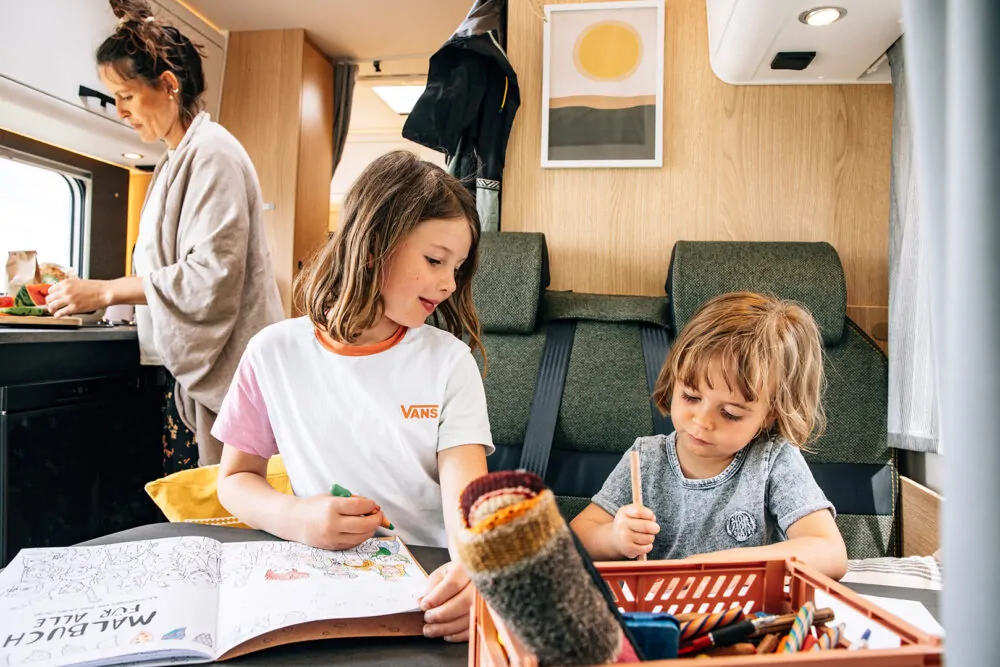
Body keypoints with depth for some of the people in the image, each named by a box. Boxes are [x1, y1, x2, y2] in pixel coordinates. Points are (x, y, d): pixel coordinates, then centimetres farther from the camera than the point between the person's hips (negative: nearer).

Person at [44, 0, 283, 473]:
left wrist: (107, 292, -14)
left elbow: (210, 275, -19)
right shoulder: (178, 159, 18)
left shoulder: (212, 152, -10)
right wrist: (101, 292, 11)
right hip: (188, 363, 9)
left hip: (217, 368, -9)